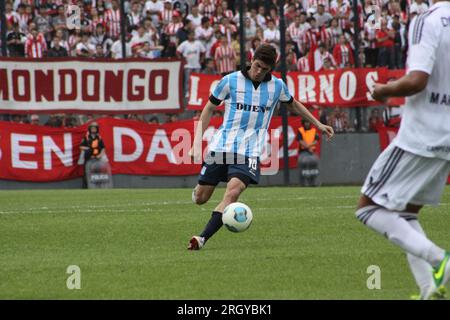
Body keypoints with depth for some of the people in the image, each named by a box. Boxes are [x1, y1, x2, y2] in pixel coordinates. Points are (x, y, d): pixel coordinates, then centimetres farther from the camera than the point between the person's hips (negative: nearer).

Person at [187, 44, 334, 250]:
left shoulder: (277, 86, 5)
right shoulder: (231, 81, -2)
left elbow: (293, 105, 26)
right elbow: (209, 108, 7)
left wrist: (318, 124, 28)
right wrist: (197, 142, 0)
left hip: (249, 150, 0)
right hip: (221, 146, 0)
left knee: (233, 192, -26)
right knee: (200, 199, 3)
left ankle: (202, 239, -29)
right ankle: (198, 188, 43)